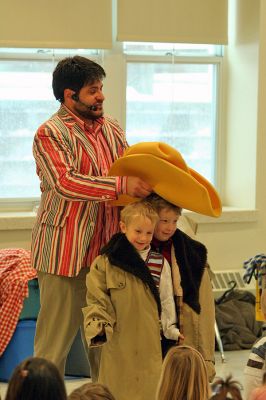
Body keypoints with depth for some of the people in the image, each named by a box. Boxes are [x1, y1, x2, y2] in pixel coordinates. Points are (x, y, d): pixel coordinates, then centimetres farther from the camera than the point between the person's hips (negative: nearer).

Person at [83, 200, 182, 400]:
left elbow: (166, 299, 11)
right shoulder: (105, 263, -1)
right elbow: (96, 300, -1)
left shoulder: (160, 263, 4)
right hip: (117, 340, -1)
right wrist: (98, 327, -13)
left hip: (149, 340, 1)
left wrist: (171, 329, 9)